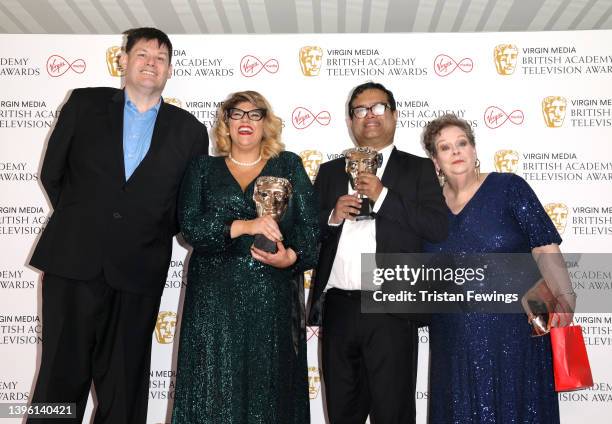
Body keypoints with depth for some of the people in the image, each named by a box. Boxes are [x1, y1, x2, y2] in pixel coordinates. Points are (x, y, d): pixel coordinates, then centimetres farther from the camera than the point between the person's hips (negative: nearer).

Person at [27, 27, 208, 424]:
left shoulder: (190, 131, 6)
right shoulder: (85, 104, 7)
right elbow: (53, 174, 10)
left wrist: (156, 234, 4)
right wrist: (78, 221, 9)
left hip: (139, 271, 0)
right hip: (73, 259, 0)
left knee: (124, 387, 11)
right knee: (61, 376, 7)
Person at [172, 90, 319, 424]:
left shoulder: (289, 165, 11)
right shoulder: (203, 169, 12)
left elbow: (310, 224, 3)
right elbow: (189, 225, -2)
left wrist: (292, 256, -16)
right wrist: (243, 226, -16)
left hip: (272, 299, 0)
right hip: (215, 300, 0)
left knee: (270, 388, 3)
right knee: (215, 392, 1)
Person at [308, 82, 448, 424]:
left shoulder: (418, 169, 6)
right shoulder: (330, 171, 16)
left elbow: (439, 228, -7)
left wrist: (382, 196, -12)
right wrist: (332, 216, -7)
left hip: (391, 310, -3)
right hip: (338, 308, 4)